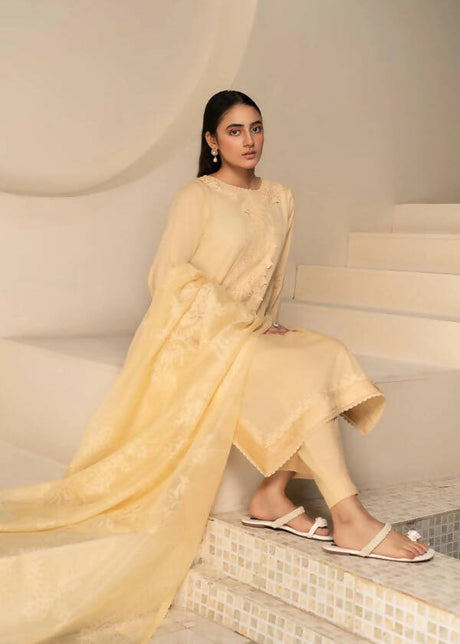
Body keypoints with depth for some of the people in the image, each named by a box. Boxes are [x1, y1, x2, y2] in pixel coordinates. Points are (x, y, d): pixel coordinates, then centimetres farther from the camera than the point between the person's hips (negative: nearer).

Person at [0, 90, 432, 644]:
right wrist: (245, 325, -14)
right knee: (300, 374, -27)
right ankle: (350, 521, -29)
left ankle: (272, 495, -18)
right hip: (194, 337, -6)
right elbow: (169, 277, -11)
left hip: (252, 337, 6)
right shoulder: (197, 197, -3)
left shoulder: (280, 198, 15)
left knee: (326, 356, -21)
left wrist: (264, 326, 3)